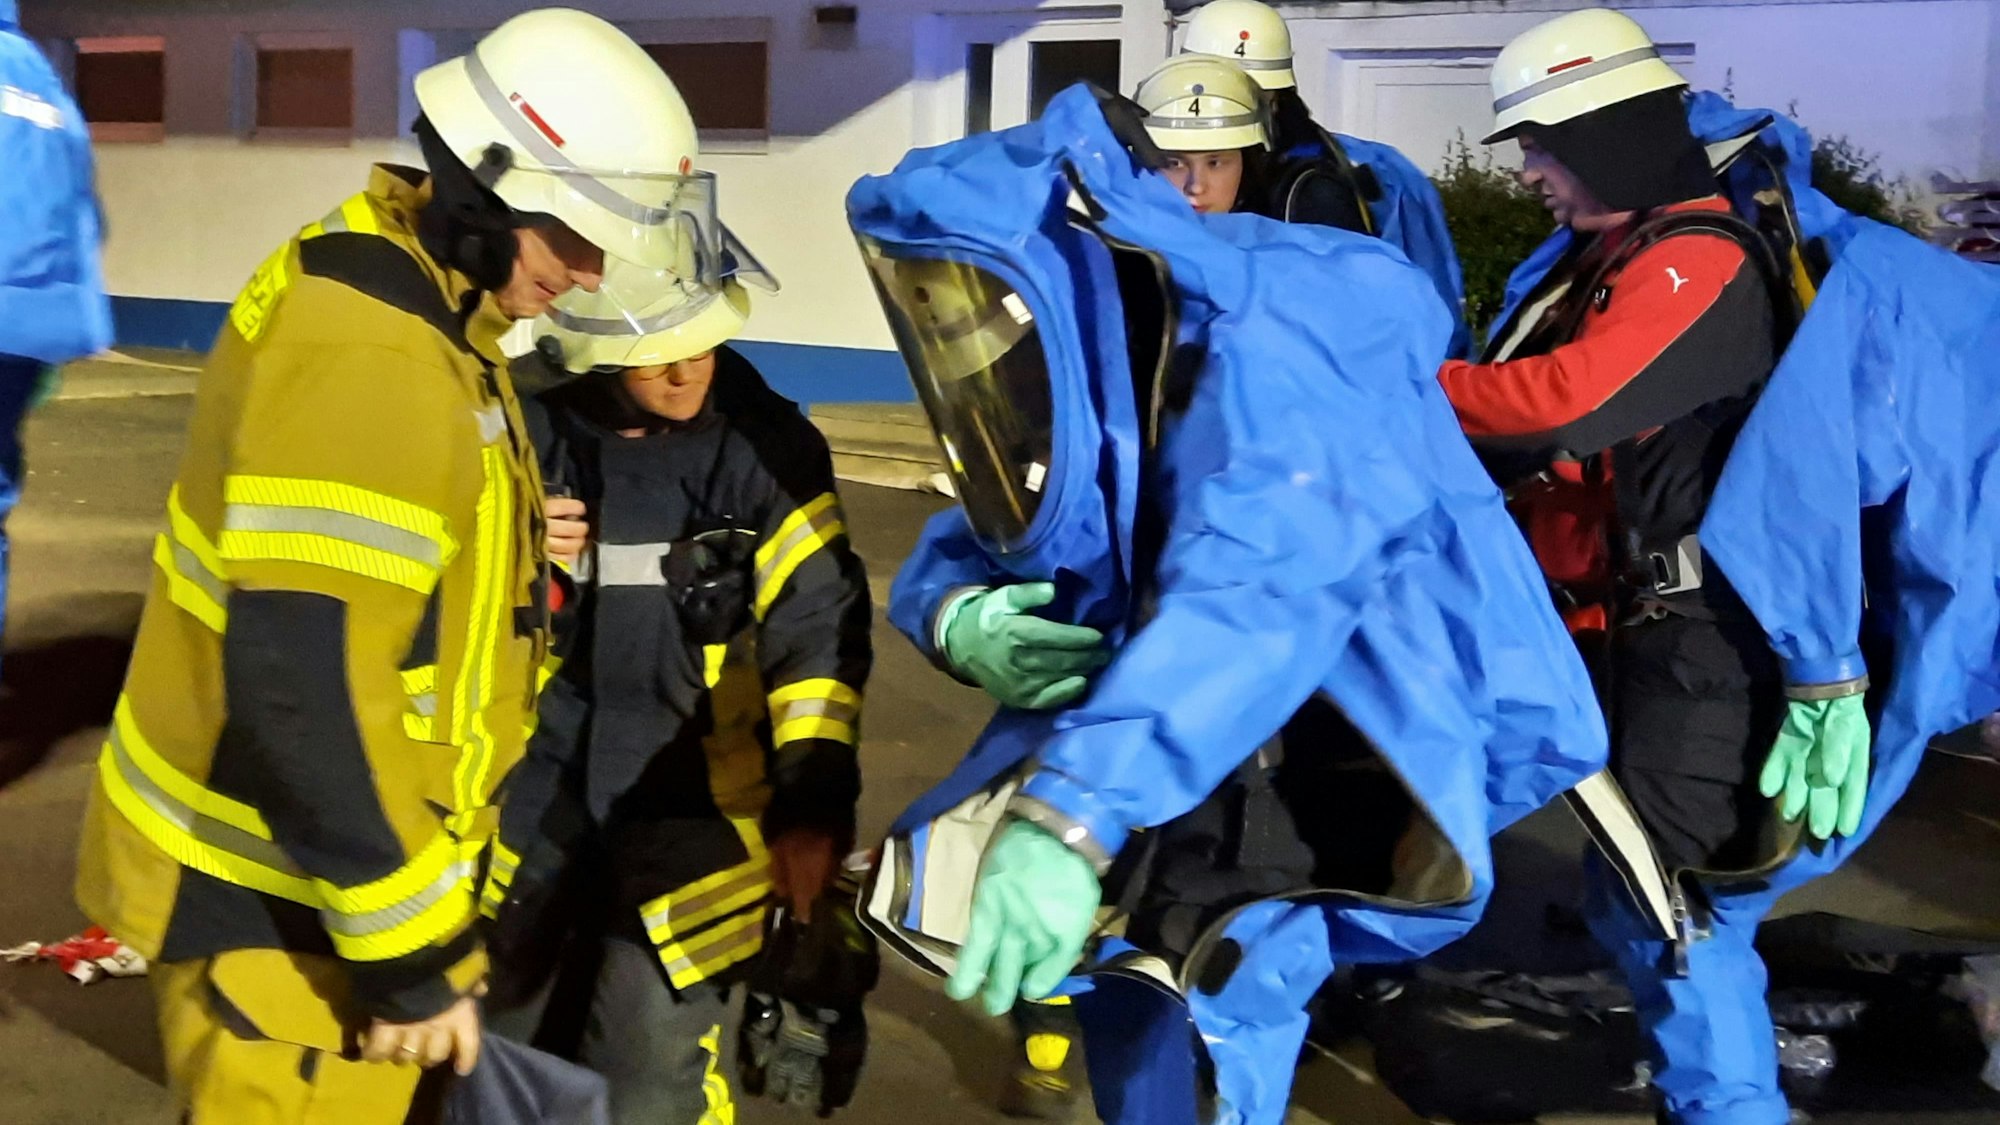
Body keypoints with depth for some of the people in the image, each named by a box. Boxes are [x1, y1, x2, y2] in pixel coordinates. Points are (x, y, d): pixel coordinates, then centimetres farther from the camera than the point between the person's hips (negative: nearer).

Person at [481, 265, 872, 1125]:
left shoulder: (765, 445, -11)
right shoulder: (529, 425, -6)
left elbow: (816, 632, -9)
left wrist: (814, 801, -17)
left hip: (689, 802, -3)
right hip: (541, 788, 3)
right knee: (510, 1052, 18)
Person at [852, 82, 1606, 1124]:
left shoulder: (1259, 345, -23)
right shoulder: (1076, 377, 6)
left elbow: (1252, 591, -38)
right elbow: (974, 543, 9)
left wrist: (1072, 815, -48)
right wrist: (954, 616, -16)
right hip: (1235, 744, 9)